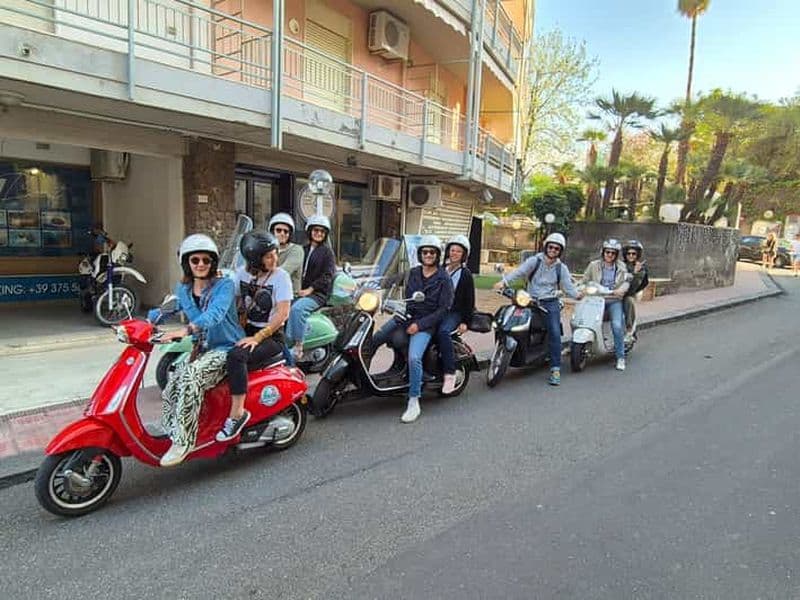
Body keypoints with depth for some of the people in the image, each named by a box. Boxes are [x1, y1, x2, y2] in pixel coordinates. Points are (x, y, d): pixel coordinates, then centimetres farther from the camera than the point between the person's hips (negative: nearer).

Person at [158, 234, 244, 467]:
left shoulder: (224, 285, -11)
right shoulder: (183, 289, 11)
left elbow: (215, 313, -28)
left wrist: (186, 330, -44)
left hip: (227, 348, -6)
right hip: (203, 348, 6)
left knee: (191, 377, -32)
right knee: (171, 387, -19)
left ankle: (183, 441, -26)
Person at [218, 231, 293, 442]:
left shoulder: (280, 276, -11)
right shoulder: (242, 273, 5)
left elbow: (282, 313, -17)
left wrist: (257, 338, -21)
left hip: (271, 336, -6)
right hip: (246, 329, 6)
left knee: (236, 356, -32)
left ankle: (237, 413, -24)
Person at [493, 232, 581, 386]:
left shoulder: (561, 268, 8)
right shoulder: (535, 261, 0)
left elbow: (567, 285, 3)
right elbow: (519, 271, -14)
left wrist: (576, 294, -15)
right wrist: (504, 281, -29)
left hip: (550, 303, 0)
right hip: (531, 300, 1)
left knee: (555, 333, -13)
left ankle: (555, 370, -10)